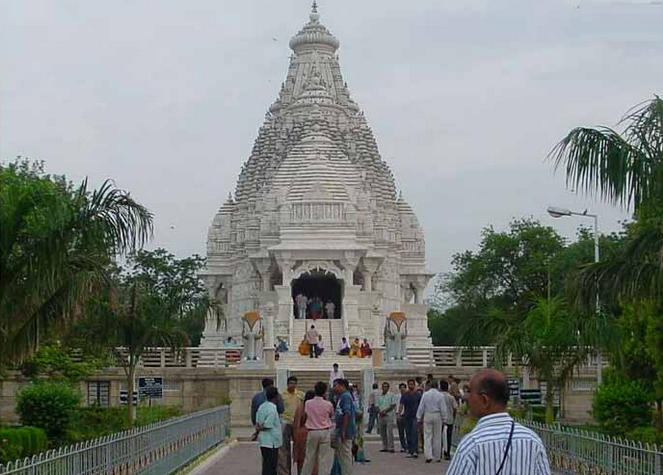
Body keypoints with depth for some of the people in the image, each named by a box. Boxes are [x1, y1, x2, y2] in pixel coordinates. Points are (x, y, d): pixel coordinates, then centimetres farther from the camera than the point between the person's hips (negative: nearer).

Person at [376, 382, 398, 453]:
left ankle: (391, 448, -11)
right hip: (381, 416, 5)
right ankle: (384, 447, 15)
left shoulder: (392, 395, 0)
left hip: (389, 416, -5)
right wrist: (380, 411, -6)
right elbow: (377, 406, 14)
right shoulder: (379, 396, 16)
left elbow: (393, 405, -7)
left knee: (390, 432, -11)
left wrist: (385, 411, -14)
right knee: (382, 432, 7)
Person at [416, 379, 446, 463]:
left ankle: (428, 456, -12)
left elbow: (421, 408, 1)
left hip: (427, 416, 0)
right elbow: (443, 408, -3)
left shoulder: (425, 394, -1)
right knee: (437, 437, 8)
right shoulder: (440, 395, -4)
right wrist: (444, 418, 5)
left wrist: (419, 418, 8)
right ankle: (437, 457, 13)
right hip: (437, 416, 0)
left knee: (427, 436, 1)